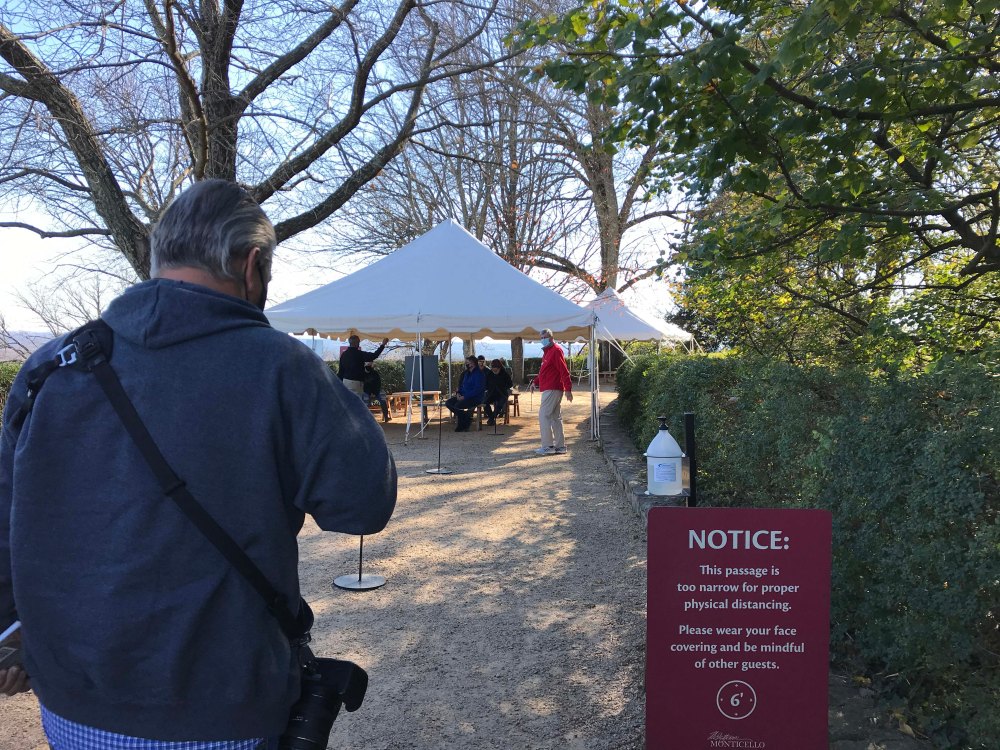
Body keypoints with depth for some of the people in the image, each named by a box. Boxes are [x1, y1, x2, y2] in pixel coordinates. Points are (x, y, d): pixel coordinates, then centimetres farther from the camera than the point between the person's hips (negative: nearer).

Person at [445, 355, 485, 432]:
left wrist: (464, 397, -22)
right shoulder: (466, 373, 15)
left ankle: (462, 426, -6)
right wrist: (458, 393, 1)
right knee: (448, 403, -8)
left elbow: (477, 389, -19)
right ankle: (465, 419, 0)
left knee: (457, 405, -29)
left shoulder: (479, 374, -11)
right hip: (464, 396, 9)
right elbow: (461, 385, 23)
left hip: (475, 398, -9)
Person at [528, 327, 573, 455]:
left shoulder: (556, 350, -12)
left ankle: (548, 446, -7)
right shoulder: (547, 351, 19)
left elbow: (564, 371, -18)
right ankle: (560, 446, 15)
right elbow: (544, 371, 25)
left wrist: (568, 389, -23)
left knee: (544, 416, -10)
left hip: (552, 389, -10)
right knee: (556, 417, 11)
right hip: (551, 388, 10)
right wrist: (535, 382, 11)